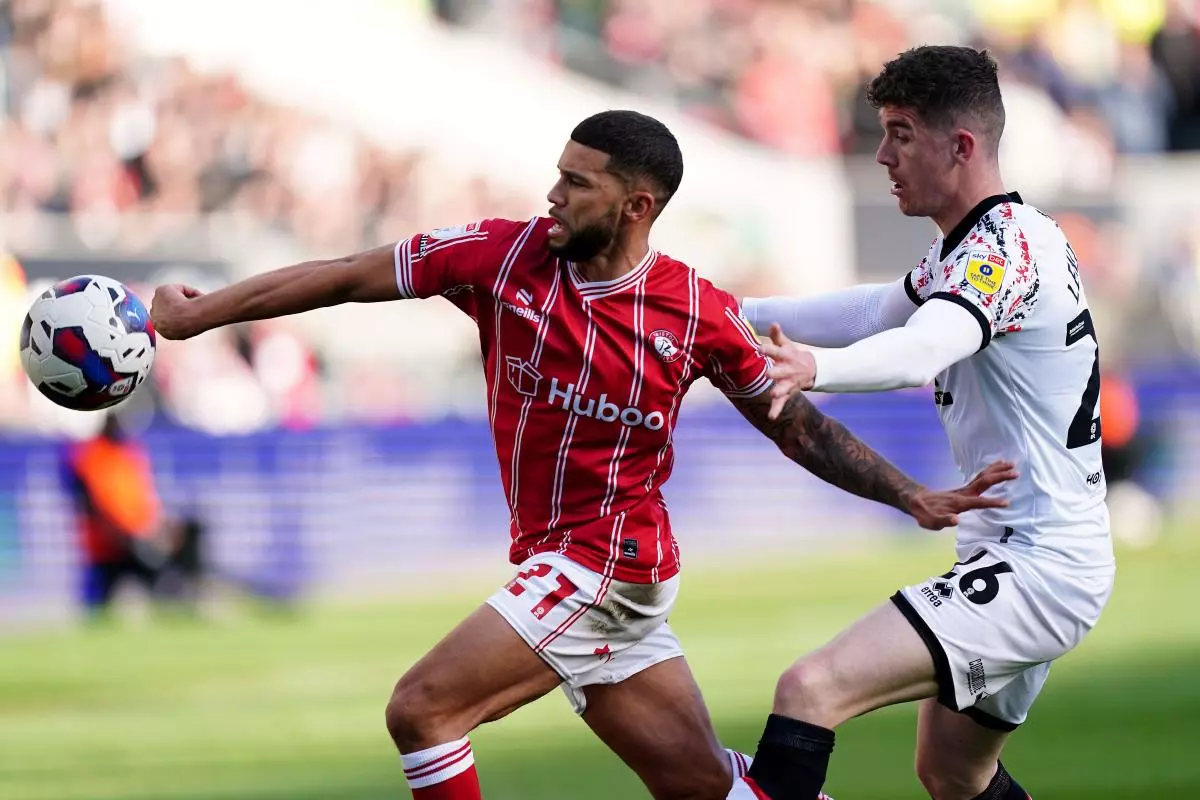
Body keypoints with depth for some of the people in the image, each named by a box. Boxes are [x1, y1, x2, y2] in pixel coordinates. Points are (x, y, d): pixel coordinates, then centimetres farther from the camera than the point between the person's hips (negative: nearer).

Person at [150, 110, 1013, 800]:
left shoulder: (697, 313, -11)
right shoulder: (503, 255, -4)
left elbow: (795, 424, 2)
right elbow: (344, 279, 1)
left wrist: (915, 498, -4)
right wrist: (193, 315, 3)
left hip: (609, 563, -4)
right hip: (558, 563, 4)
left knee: (422, 711, -15)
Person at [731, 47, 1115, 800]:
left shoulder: (1008, 240, -17)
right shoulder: (975, 245, 14)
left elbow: (923, 349, -36)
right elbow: (880, 313, 29)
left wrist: (813, 368, -54)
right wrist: (738, 313, 19)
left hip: (1039, 568, -11)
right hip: (1025, 559, 11)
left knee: (810, 689, -25)